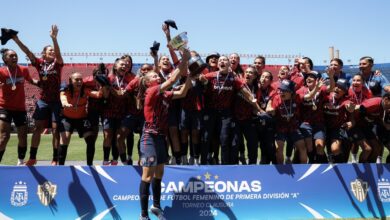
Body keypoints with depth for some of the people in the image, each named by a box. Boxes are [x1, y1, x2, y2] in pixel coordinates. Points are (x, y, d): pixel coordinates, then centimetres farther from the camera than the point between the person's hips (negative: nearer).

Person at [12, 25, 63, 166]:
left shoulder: (57, 63, -2)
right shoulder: (39, 63, 3)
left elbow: (58, 53, -21)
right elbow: (27, 52, -6)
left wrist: (54, 39, -37)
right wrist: (16, 40, -19)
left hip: (56, 101, -2)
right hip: (43, 101, 2)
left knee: (55, 129, -2)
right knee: (38, 128, 2)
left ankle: (55, 159, 2)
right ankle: (32, 157, 10)